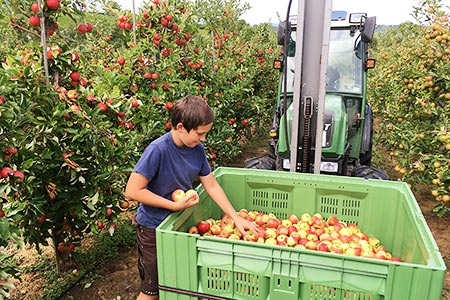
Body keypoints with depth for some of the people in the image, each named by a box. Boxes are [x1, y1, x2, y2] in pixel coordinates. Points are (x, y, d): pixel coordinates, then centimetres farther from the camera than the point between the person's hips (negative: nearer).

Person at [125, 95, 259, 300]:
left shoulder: (197, 149, -8)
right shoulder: (158, 150, -27)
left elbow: (211, 185, -1)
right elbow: (132, 191, -25)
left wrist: (237, 218, -3)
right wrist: (175, 205, -23)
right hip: (153, 227, -6)